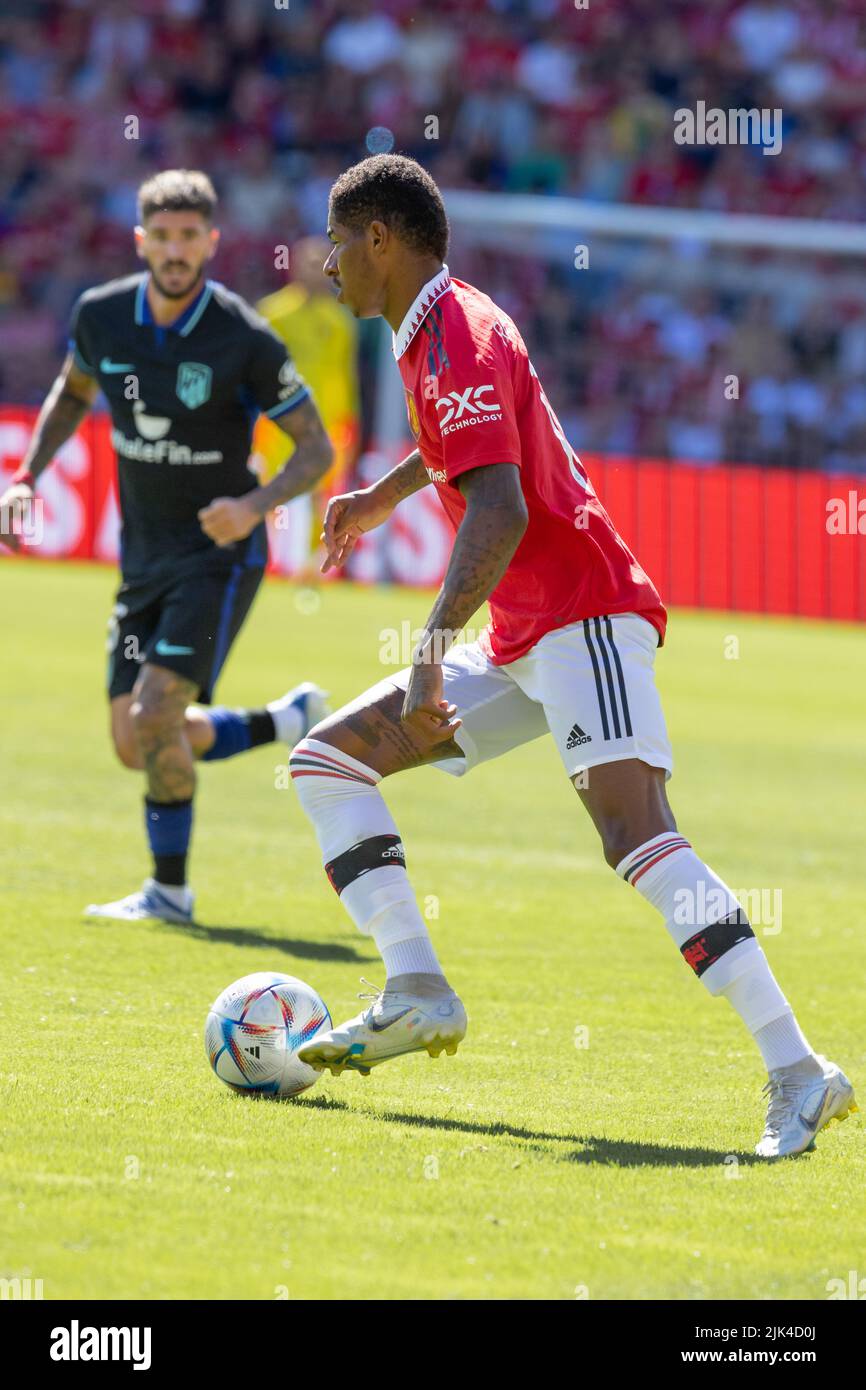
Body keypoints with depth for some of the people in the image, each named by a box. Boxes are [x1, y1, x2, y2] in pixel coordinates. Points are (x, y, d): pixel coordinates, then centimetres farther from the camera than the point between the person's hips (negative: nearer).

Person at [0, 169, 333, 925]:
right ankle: (293, 721, 31)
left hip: (219, 554, -6)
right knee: (135, 743, 7)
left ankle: (170, 887, -1)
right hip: (144, 557, 6)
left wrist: (254, 505, -27)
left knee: (155, 713, -19)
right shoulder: (101, 315, -5)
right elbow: (73, 393, 18)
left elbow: (317, 449, -10)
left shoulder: (246, 339, -18)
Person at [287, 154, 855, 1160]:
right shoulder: (437, 331, 17)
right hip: (523, 642, 11)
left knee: (635, 833, -26)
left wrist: (433, 650, -35)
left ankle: (796, 1072, -31)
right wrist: (382, 496, 54)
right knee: (326, 758, 9)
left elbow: (500, 513, -27)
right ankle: (416, 992, 0)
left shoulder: (456, 340, -14)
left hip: (584, 617, -11)